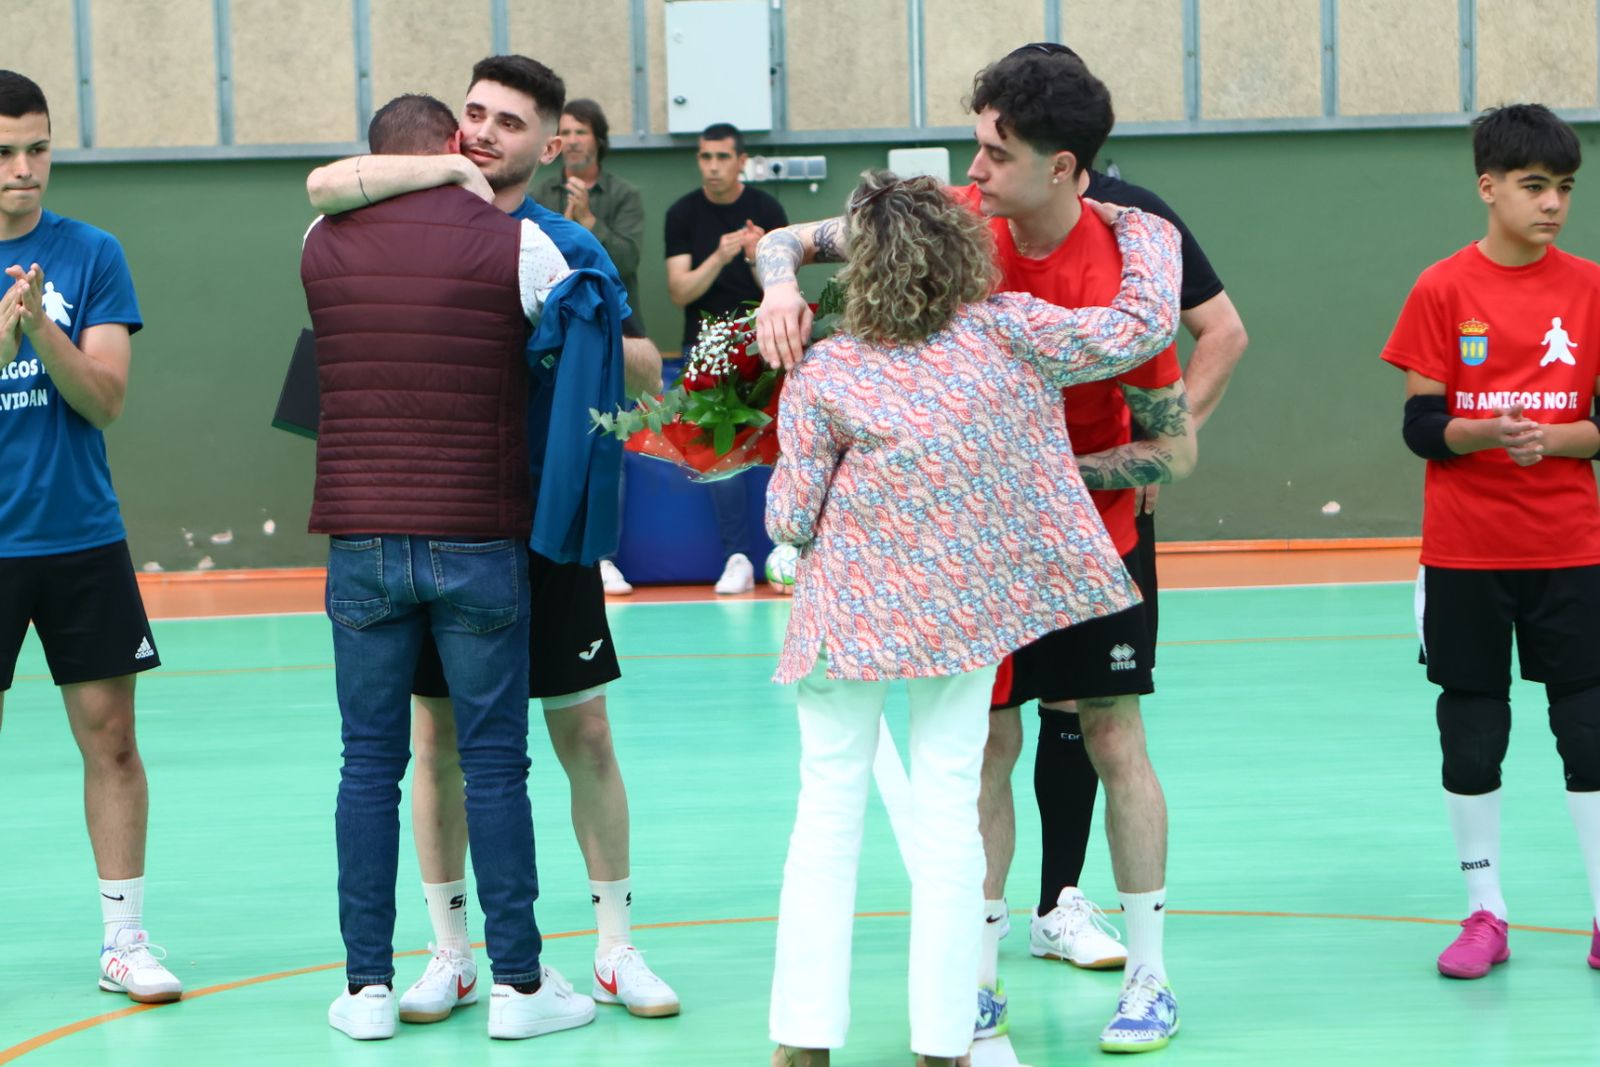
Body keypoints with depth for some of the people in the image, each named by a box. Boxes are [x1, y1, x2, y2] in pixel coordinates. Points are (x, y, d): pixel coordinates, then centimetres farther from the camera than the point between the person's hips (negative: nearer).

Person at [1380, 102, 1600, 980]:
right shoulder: (1442, 290, -3)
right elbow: (1420, 424, -4)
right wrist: (1483, 433, -23)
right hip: (1463, 551, 0)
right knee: (1470, 733, 5)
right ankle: (1485, 914, 16)